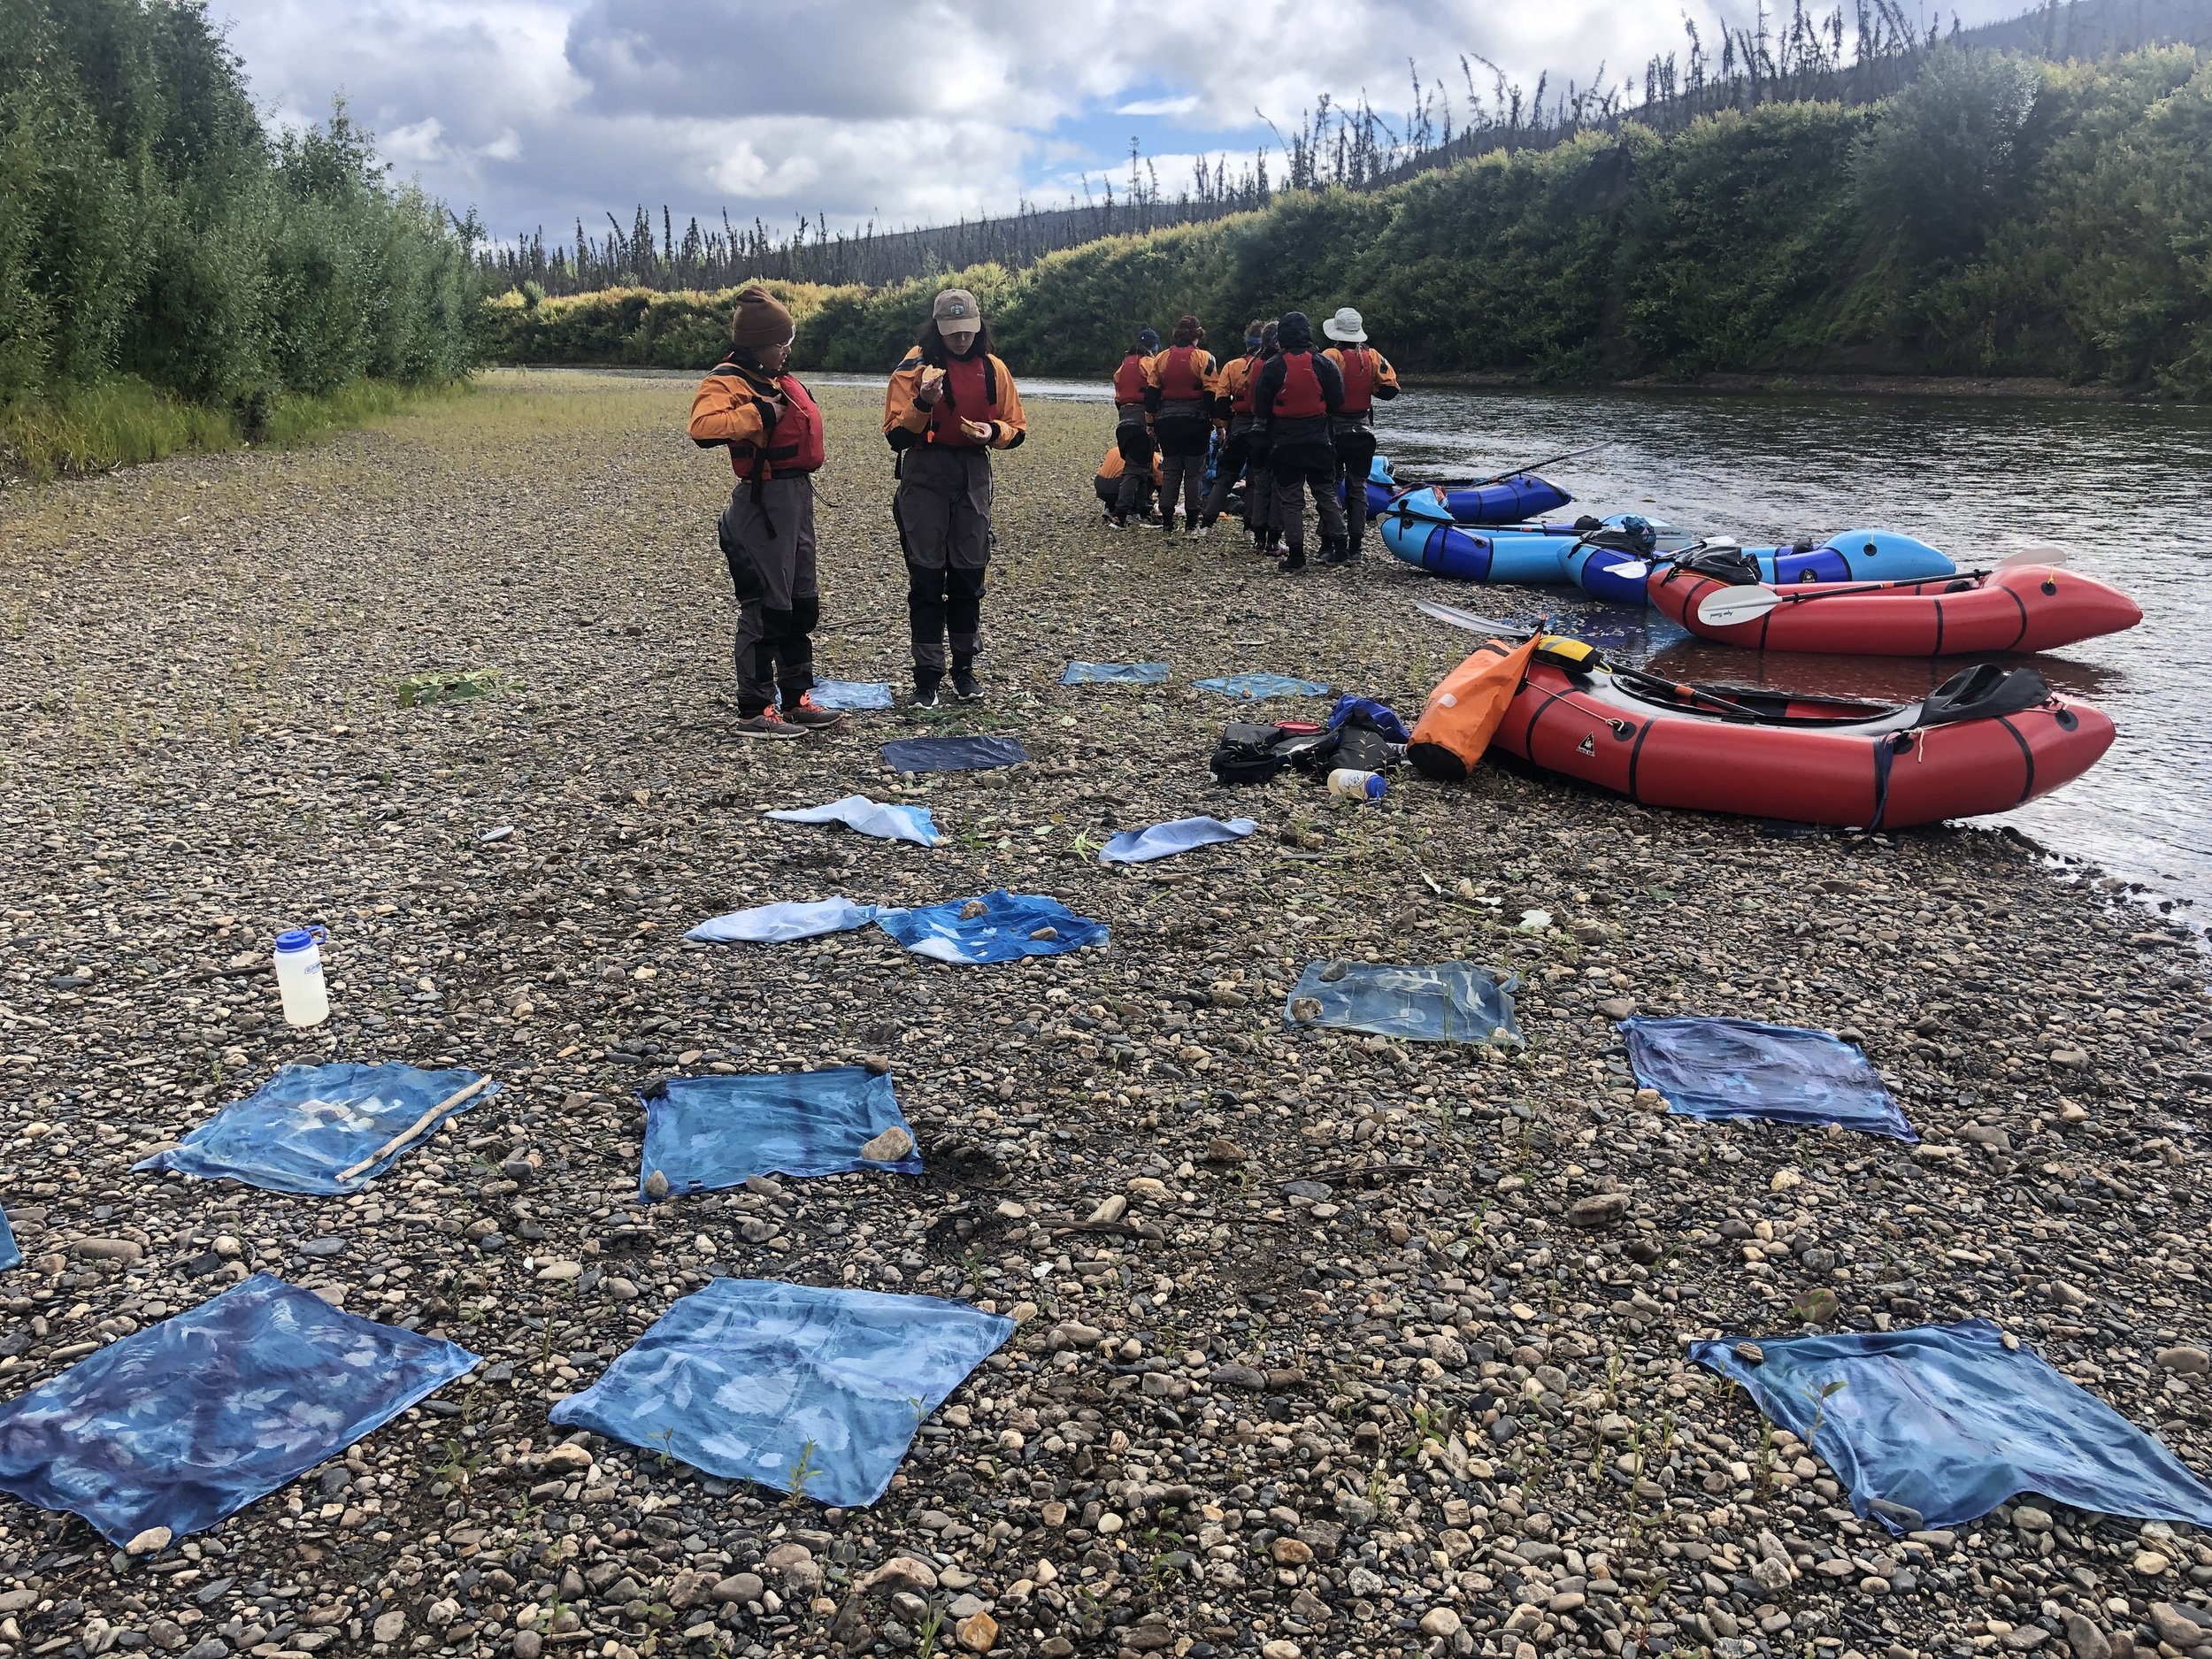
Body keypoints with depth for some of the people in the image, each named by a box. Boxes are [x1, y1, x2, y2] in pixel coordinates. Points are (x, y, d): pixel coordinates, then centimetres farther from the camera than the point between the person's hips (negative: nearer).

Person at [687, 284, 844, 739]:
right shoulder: (728, 381, -13)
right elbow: (703, 427, -33)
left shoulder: (778, 380, 14)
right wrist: (758, 414, -28)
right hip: (764, 502, -10)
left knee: (802, 603, 14)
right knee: (767, 606, -5)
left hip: (798, 496, 10)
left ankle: (796, 699, 24)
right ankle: (754, 712, 3)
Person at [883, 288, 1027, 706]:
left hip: (973, 475, 3)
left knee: (969, 575, 7)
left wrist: (993, 431, -11)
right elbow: (896, 435, -8)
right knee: (926, 577, -2)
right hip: (924, 474, -3)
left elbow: (1016, 429, 11)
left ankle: (965, 667, 19)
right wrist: (923, 404, -25)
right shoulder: (914, 367, -5)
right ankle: (927, 675, 4)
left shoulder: (993, 369, 5)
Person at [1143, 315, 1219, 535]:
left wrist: (1152, 423, 11)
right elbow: (1212, 394, -9)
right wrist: (1218, 424, -4)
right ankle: (1192, 523, 5)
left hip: (1167, 422, 3)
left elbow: (1151, 393, 5)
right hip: (1195, 421, -3)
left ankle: (1167, 522, 8)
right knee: (1194, 472, 4)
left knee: (1170, 471, 10)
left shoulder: (1161, 358, 5)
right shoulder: (1204, 358, -6)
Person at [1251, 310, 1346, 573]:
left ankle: (1295, 556, 1)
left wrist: (1261, 424, 17)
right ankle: (1337, 548, 13)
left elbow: (1260, 407, -3)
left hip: (1284, 443, -2)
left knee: (1290, 499, 4)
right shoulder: (1324, 364, -4)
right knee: (1326, 493, 14)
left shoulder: (1273, 366, -8)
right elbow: (1337, 402, 2)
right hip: (1319, 441, 2)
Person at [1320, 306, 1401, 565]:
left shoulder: (1330, 356, -12)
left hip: (1334, 431, -4)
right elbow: (1391, 388, -3)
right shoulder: (1373, 357, 0)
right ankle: (1355, 546, 14)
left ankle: (1337, 546, -4)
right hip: (1363, 431, 4)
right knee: (1358, 488, 13)